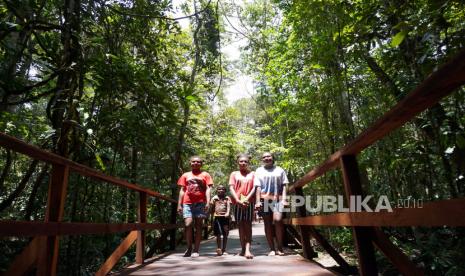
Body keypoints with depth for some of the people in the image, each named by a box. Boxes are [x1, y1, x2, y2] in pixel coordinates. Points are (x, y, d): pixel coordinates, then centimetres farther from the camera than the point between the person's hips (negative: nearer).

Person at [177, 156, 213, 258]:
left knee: (198, 226, 2)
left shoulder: (205, 175, 10)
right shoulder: (185, 175, 14)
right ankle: (189, 247, 9)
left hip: (200, 203, -1)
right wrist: (179, 204, 7)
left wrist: (207, 202, -10)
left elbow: (208, 189, 2)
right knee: (188, 224, -11)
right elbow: (182, 190, 13)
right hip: (187, 203, 1)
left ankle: (196, 250, 11)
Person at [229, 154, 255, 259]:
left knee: (248, 225, -6)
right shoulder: (234, 174, 12)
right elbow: (231, 188, 2)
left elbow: (254, 188, 1)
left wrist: (246, 199, -13)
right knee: (241, 225, 6)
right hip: (237, 203, 1)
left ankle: (247, 250, -12)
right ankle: (243, 249, 15)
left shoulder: (252, 174, 10)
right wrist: (238, 200, -12)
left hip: (249, 202, -1)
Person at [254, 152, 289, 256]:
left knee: (278, 220, -18)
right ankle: (272, 249, 12)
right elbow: (258, 187, 5)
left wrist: (284, 199, -3)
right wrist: (258, 201, -4)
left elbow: (284, 185, 8)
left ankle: (280, 248, -4)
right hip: (264, 200, 1)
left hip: (278, 200, -1)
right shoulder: (259, 171, 12)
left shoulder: (280, 170, 12)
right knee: (268, 224, 4)